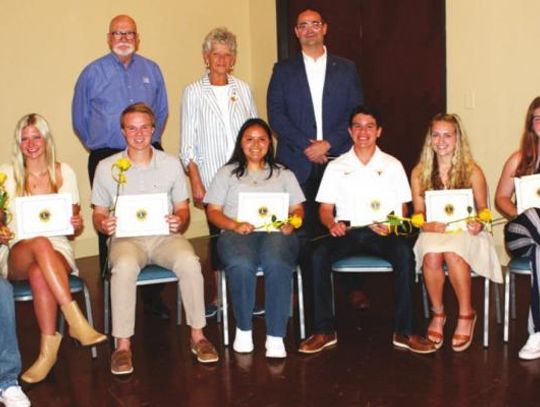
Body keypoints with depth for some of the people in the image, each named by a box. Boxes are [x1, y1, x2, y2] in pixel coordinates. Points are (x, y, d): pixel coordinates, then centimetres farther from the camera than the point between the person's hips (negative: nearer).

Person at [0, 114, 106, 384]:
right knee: (40, 243, -39)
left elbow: (75, 229, 13)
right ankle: (75, 320, -43)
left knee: (39, 274, -38)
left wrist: (77, 224, -11)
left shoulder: (64, 173, 10)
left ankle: (48, 349, -35)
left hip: (58, 251, 0)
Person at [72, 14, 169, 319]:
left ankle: (153, 296, 7)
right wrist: (97, 145, 13)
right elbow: (80, 118, 12)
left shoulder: (152, 70, 11)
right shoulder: (93, 73, 5)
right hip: (107, 158, -1)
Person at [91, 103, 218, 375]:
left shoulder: (171, 164, 9)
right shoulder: (106, 167, 6)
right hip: (126, 238, -1)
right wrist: (103, 225, -14)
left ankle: (197, 335, -17)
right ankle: (123, 344, -25)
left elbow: (183, 208, 12)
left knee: (189, 261, -31)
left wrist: (179, 222, -12)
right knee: (124, 266, -36)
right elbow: (98, 213, 10)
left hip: (165, 236, 1)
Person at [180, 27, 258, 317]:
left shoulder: (243, 89, 9)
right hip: (212, 178, -2)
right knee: (219, 234, 0)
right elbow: (188, 144, 0)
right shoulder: (194, 92, 2)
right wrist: (196, 183, -7)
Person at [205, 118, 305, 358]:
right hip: (237, 233, 0)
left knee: (277, 264, -36)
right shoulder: (227, 173, 20)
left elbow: (298, 208, 19)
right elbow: (213, 211, 11)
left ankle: (276, 337, -31)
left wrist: (291, 224, -5)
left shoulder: (283, 174, 26)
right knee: (241, 265, -37)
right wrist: (235, 225, -9)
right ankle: (243, 329, -17)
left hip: (276, 232, 1)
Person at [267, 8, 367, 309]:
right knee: (302, 228, -1)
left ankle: (354, 286, 8)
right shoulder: (283, 70, 11)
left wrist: (328, 143, -8)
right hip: (299, 162, 0)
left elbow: (356, 113, 5)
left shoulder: (346, 69, 12)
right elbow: (276, 115, 2)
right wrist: (306, 146, -9)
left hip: (339, 158, 0)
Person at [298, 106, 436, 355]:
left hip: (381, 232, 0)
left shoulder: (392, 165, 12)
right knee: (319, 254, -30)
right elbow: (325, 208, 9)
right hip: (346, 231, 1)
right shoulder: (336, 167, 12)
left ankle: (403, 332, -24)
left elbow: (402, 207, 10)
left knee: (404, 252, -33)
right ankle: (324, 331, -19)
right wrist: (331, 223, -15)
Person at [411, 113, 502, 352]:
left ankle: (466, 314, -17)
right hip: (433, 233, 2)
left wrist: (479, 224, -17)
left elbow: (483, 208, 5)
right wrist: (428, 225, -16)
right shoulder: (419, 172, 9)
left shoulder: (472, 171, 3)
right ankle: (438, 314, -11)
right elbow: (418, 212, 6)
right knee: (431, 255, -35)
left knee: (452, 252, -37)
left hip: (464, 233, -1)